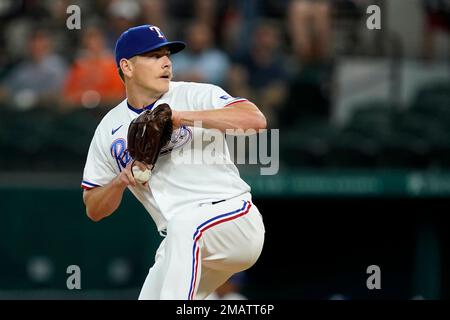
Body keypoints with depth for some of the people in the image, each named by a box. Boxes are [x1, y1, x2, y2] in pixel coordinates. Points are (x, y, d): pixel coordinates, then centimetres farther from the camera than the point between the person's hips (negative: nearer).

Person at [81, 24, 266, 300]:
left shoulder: (196, 96, -1)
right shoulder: (109, 130, 11)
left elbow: (256, 120, -19)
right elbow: (94, 210, 14)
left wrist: (181, 116, -23)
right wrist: (121, 180, -7)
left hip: (235, 217, -5)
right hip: (179, 247, 6)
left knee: (183, 224, -34)